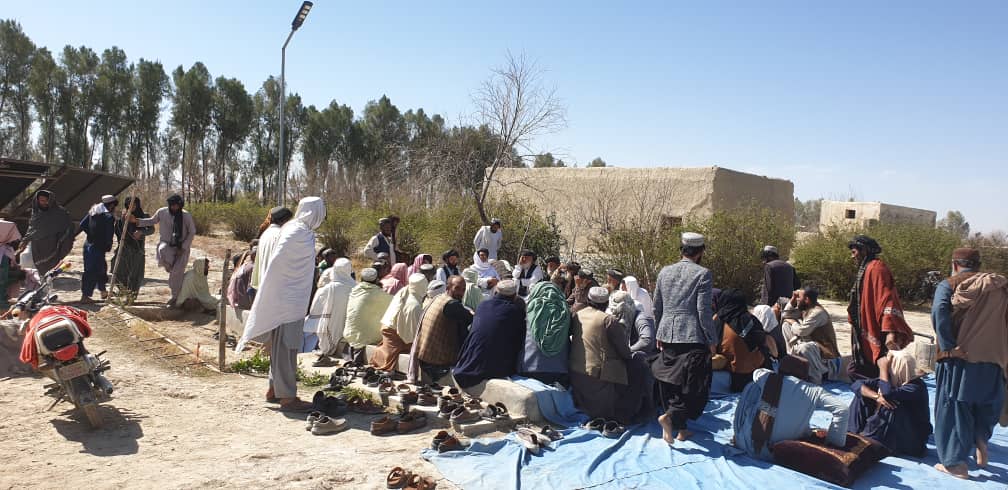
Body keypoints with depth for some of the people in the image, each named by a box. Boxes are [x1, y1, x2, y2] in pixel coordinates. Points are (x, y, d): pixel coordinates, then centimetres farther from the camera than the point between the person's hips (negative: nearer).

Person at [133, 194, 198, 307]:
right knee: (162, 251, -37)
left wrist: (183, 248, -9)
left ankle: (174, 297, 10)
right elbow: (152, 221, 13)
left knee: (177, 272, -8)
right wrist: (136, 221, 0)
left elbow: (192, 232, -2)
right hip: (166, 244, 1)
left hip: (181, 247, -1)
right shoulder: (162, 212, -5)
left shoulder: (186, 216, -10)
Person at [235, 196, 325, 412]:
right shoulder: (298, 233, -17)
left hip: (291, 299, 10)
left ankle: (274, 390, 28)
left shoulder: (299, 231, 11)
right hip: (289, 300, -10)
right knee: (286, 347, -4)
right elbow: (277, 263, -21)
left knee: (282, 346, 17)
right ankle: (287, 397, 3)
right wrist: (269, 297, -15)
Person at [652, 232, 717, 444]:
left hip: (668, 337, 6)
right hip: (692, 337, -5)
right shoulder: (702, 273, -7)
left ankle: (680, 429, 21)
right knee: (695, 385, 2)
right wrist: (712, 340, -3)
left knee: (670, 382, 14)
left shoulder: (665, 272, 9)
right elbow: (703, 311, -11)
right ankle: (670, 416, -17)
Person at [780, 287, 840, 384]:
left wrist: (793, 322, -8)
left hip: (824, 353, -9)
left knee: (804, 348, -42)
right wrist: (792, 299, 0)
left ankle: (816, 378, -22)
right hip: (810, 345, 9)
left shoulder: (818, 312, -23)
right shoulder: (804, 309, 3)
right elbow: (785, 315, 13)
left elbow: (801, 331, -29)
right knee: (786, 325, 9)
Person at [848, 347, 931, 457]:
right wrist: (876, 396, -30)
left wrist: (883, 368, -31)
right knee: (862, 395, -3)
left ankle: (868, 440, -13)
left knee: (893, 405, -33)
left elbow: (888, 394, -44)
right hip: (888, 431, 7)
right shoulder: (890, 379, -6)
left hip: (911, 440, -6)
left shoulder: (916, 387, -26)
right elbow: (857, 385, -12)